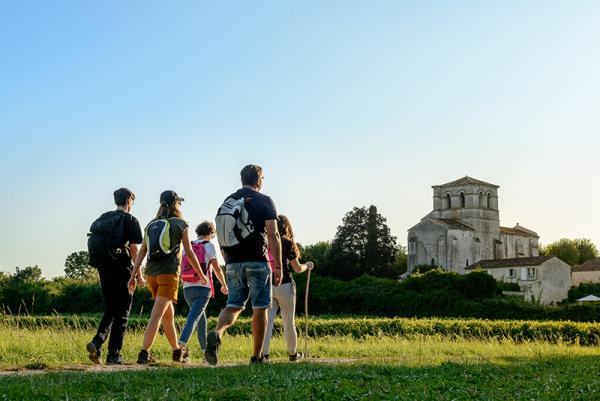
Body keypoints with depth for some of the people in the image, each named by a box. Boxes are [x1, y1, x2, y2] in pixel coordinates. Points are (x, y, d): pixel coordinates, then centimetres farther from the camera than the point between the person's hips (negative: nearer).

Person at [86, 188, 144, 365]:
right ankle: (113, 355, 1)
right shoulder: (130, 220, -4)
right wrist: (138, 272, -1)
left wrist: (101, 271, 17)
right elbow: (133, 248, -10)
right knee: (121, 312, 3)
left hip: (103, 268, 6)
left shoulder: (104, 218, 14)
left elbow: (93, 242, 12)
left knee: (110, 309, 17)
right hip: (121, 269, -5)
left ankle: (97, 342, -3)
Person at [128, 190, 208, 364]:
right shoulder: (180, 224, 1)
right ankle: (144, 353, -18)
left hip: (151, 273, 6)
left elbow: (142, 251, 7)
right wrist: (201, 275, 11)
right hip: (169, 273, -6)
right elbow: (189, 253, 1)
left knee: (168, 314, 18)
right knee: (157, 315, -10)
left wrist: (133, 275, 5)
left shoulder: (151, 225, 14)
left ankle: (177, 351, 28)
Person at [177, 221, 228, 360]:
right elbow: (217, 268, 0)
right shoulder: (209, 245, 1)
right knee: (194, 316, -14)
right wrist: (224, 285, 12)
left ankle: (205, 349, 23)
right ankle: (182, 343, -33)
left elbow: (181, 268, 10)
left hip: (187, 288, 5)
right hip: (203, 288, -5)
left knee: (201, 318, 18)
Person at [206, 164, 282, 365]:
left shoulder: (227, 202, 11)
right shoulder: (264, 201, -3)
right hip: (257, 262, -4)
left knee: (233, 306, 9)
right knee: (260, 309, 5)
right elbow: (272, 235, -9)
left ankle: (216, 333, -20)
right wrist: (278, 266, -6)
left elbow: (222, 237, 12)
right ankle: (257, 356, 8)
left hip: (233, 264, 4)